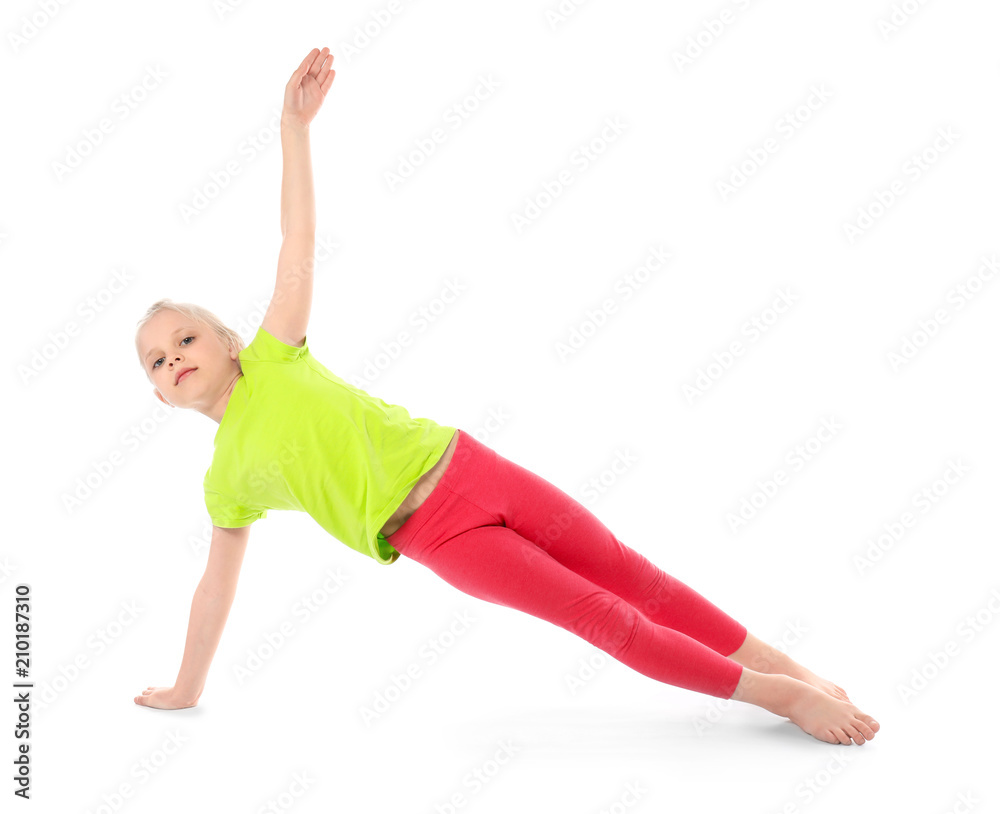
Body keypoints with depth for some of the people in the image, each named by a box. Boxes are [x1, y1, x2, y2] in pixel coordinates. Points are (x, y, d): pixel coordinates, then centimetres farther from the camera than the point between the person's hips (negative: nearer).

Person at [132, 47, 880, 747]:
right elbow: (217, 583, 13)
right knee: (606, 619, -6)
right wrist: (186, 688, 18)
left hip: (467, 466, 1)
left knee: (630, 576, 3)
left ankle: (796, 674, 16)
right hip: (439, 536, -1)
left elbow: (299, 238, 2)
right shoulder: (227, 477, 6)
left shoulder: (273, 357, 6)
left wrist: (294, 122, -2)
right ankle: (782, 696, 4)